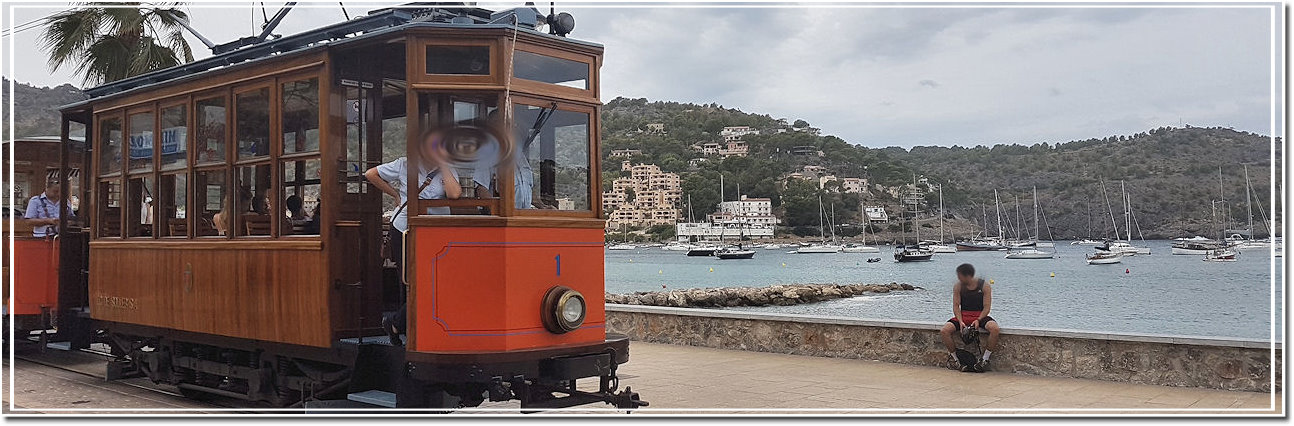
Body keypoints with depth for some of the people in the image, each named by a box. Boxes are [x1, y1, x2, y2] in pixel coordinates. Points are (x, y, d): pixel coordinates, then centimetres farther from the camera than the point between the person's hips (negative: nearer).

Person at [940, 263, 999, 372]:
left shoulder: (985, 286, -4)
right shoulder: (958, 286, 2)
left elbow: (987, 307, -6)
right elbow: (956, 306, 0)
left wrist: (978, 320, -22)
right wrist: (960, 321, -16)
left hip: (980, 316, -2)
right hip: (963, 316, 2)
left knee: (995, 329, -34)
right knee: (944, 331, -24)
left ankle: (985, 359, -19)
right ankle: (953, 356, -1)